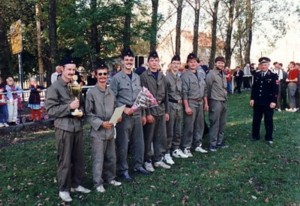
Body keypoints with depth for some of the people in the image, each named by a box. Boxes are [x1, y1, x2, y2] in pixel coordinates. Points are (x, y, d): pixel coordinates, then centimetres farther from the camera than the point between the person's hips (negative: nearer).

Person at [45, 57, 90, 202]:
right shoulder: (54, 88, -7)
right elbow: (50, 109, -12)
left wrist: (81, 110, -1)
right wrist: (69, 107, -20)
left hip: (78, 126, 6)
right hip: (64, 128, -6)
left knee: (79, 158, 12)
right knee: (65, 160, 3)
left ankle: (76, 184, 29)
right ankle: (63, 189, 18)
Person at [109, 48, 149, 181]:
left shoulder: (137, 77, 11)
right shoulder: (116, 78, -6)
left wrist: (143, 114, 14)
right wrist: (123, 109, -16)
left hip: (137, 115, 6)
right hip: (124, 115, -5)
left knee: (139, 142, 12)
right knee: (123, 144, 2)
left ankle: (138, 166, 28)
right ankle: (123, 170, 15)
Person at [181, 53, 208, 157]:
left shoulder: (200, 75, 13)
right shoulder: (185, 75, -9)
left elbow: (204, 90, 17)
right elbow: (184, 92, -14)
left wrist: (206, 103, 13)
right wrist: (186, 106, -18)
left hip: (200, 103, 7)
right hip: (191, 103, -7)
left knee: (200, 125, 13)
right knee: (189, 126, -3)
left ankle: (198, 145, 25)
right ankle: (186, 147, 8)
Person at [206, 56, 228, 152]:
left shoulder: (223, 74, 15)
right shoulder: (211, 74, -10)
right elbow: (207, 88, -9)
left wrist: (225, 97, 13)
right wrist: (208, 101, -4)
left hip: (224, 101, 8)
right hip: (215, 102, -8)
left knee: (222, 123, 12)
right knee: (215, 124, -3)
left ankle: (220, 142, 23)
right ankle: (213, 144, 6)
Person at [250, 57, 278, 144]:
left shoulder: (273, 76, -5)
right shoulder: (256, 75, 8)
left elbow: (275, 90, -9)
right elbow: (253, 87, 9)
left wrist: (273, 101, -15)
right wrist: (252, 98, 2)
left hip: (268, 102, -4)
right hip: (257, 101, 4)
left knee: (268, 120, 4)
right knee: (256, 119, 11)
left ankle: (269, 138, 15)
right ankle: (255, 136, 23)